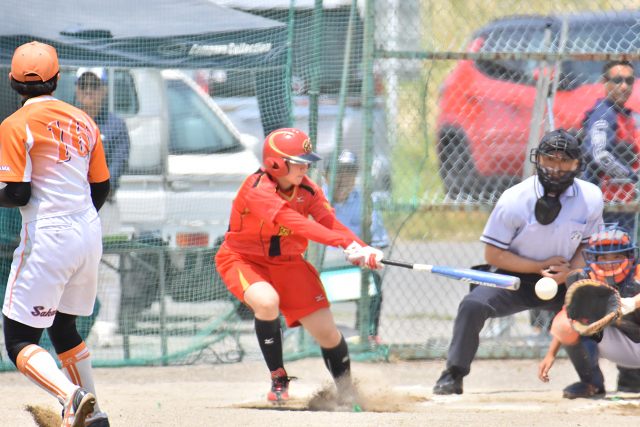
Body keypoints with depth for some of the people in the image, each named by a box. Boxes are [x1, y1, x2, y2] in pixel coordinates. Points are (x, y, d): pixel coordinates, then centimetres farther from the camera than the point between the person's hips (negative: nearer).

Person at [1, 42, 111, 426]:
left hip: (47, 237, -7)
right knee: (62, 325, 26)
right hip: (90, 234, 7)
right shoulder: (83, 121, 10)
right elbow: (101, 188, 14)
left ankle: (71, 395, -29)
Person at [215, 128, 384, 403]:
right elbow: (293, 222, -40)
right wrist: (343, 243, -49)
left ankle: (347, 392, 23)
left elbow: (329, 223, -20)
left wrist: (362, 250, -40)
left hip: (287, 262, 5)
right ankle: (278, 380, -17)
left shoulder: (308, 189, -8)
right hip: (243, 259, -5)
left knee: (327, 332, -2)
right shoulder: (257, 189, -28)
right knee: (267, 301, -36)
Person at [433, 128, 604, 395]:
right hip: (514, 278, -2)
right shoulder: (514, 200, -16)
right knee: (473, 305, -28)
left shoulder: (591, 198, -9)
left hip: (563, 282, 2)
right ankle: (454, 375, -14)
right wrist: (540, 267, -20)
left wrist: (570, 272, -17)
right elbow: (493, 255, -11)